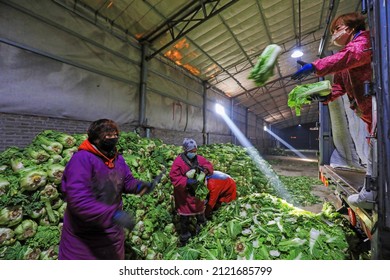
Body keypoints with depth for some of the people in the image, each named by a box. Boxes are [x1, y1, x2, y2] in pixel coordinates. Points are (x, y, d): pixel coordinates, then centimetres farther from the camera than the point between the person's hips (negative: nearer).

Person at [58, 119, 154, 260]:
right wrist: (113, 214, -39)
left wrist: (138, 185, -18)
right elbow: (78, 199, -33)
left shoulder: (118, 159, -2)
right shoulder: (82, 158, -25)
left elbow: (127, 181, 7)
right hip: (83, 237, -6)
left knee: (115, 258, 27)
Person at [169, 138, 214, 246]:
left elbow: (209, 165, 5)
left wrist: (204, 169, -18)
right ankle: (184, 237, 32)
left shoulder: (199, 159, -4)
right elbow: (173, 176, -22)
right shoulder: (178, 161, -19)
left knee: (199, 210, 26)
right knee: (184, 216, 10)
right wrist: (186, 181, -31)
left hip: (197, 192, 5)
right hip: (184, 194, -4)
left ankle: (201, 224, 55)